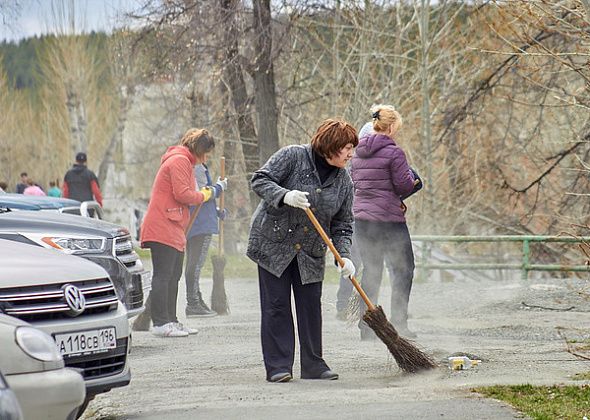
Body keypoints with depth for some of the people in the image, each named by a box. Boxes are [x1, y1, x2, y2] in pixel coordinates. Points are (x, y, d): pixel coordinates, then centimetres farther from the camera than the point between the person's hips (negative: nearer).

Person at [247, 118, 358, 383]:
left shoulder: (344, 181, 2)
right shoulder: (293, 157, -11)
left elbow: (342, 225, 3)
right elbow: (260, 181, -14)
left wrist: (344, 256, -12)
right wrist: (285, 195, -32)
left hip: (311, 253, 5)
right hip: (273, 244, -4)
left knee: (311, 306, 4)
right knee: (276, 306, -4)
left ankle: (313, 365, 13)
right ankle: (277, 367, -1)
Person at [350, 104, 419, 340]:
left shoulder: (358, 153, 11)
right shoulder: (393, 152, -12)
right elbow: (405, 186, -12)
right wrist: (411, 177, 11)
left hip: (361, 217, 7)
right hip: (389, 219, -7)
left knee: (370, 270, 12)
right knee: (403, 269, 3)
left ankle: (366, 327, 10)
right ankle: (398, 325, -2)